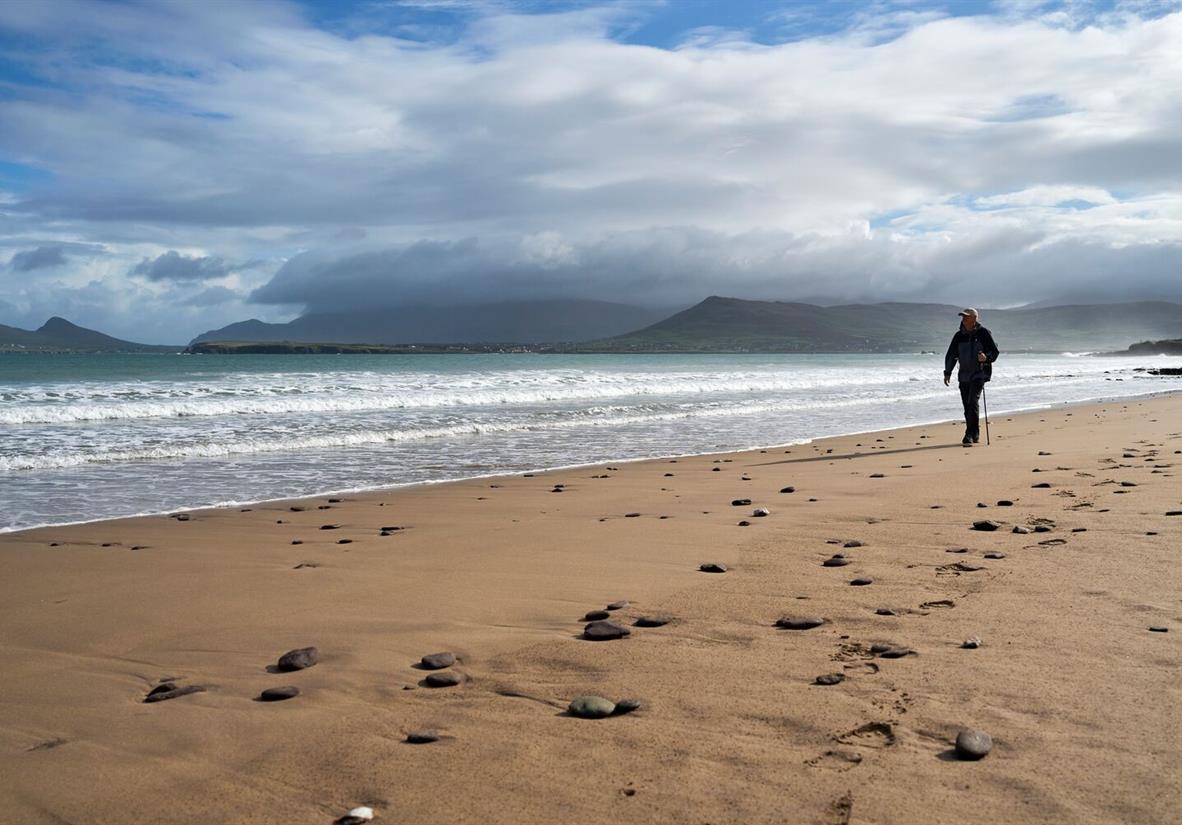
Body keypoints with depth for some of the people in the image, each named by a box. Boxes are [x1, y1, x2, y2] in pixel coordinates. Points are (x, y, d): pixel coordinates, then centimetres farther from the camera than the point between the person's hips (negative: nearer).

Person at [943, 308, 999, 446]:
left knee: (972, 402, -18)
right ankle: (975, 435, 18)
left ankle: (970, 435, -20)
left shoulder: (984, 333, -2)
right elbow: (951, 355, 15)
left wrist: (986, 357, -23)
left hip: (979, 374, -5)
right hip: (964, 375, 5)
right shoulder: (959, 336, 10)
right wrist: (947, 372, 7)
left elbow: (994, 352, -1)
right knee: (967, 406, 6)